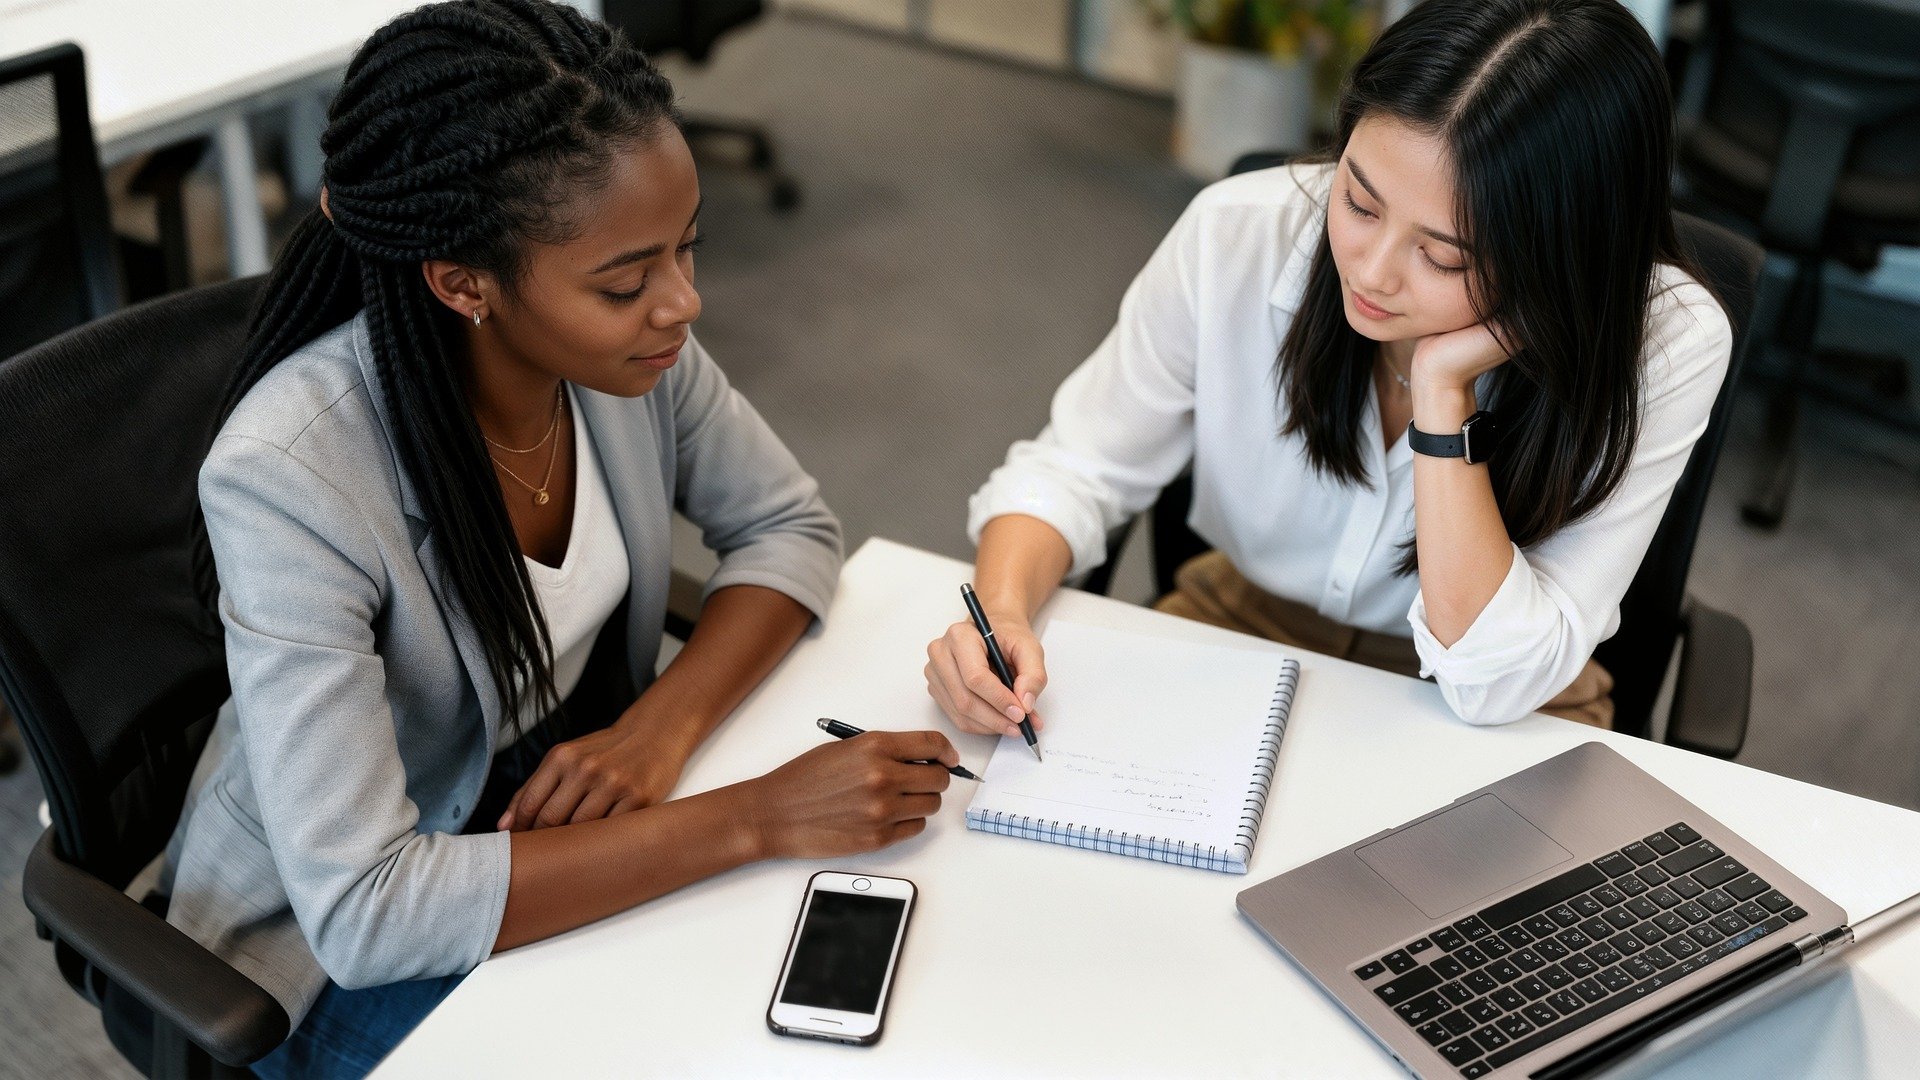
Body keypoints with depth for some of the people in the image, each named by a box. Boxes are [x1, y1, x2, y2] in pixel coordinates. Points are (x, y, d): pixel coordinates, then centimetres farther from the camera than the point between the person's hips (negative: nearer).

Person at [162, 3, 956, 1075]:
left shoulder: (630, 345, -16)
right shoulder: (291, 475, -32)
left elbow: (789, 525, -2)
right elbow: (361, 908, -34)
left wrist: (663, 725, -20)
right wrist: (754, 816, -35)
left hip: (572, 811, 5)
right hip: (344, 946, -5)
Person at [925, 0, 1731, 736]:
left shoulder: (1665, 344, -23)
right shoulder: (1236, 235, -19)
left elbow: (1497, 681, -25)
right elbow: (1076, 468, -7)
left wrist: (1443, 388, -32)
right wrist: (1002, 612, -27)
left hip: (1498, 731, -1)